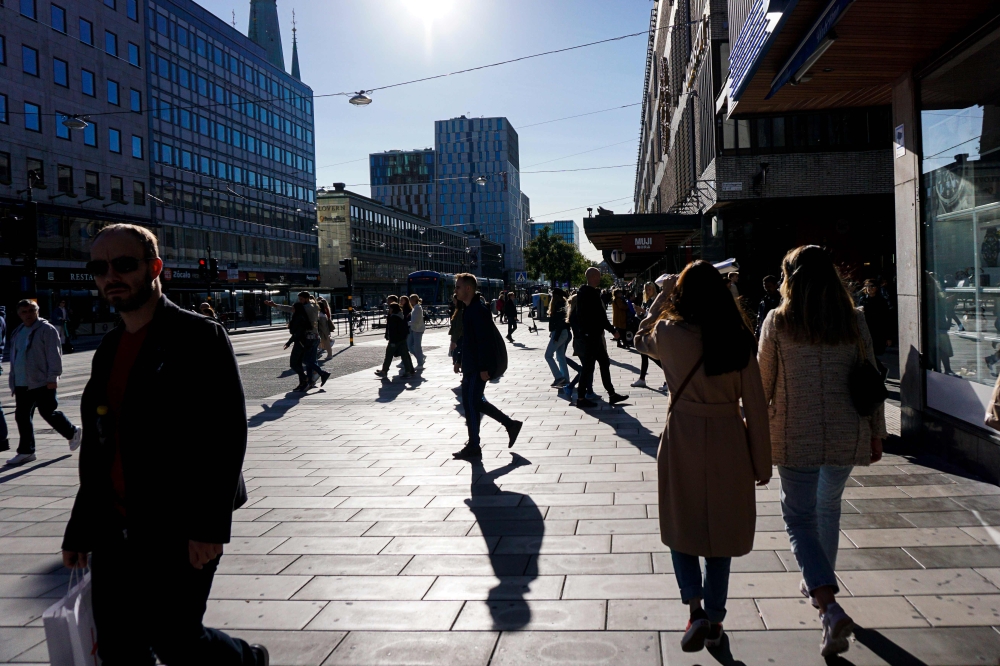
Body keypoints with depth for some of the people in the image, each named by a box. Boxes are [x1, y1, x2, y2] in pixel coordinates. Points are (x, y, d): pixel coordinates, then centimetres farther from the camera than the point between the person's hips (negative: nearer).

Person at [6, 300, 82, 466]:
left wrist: (52, 377, -18)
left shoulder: (46, 329, -7)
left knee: (48, 412, -3)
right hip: (22, 384, 8)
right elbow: (14, 357, 21)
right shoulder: (18, 332, 16)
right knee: (22, 417, 6)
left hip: (42, 382, -7)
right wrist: (13, 381, 18)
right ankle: (26, 451, 13)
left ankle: (73, 433, 20)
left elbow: (54, 355, -13)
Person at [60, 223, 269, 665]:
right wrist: (80, 529, 17)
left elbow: (226, 434, -16)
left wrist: (209, 526, -20)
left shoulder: (198, 337, -10)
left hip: (177, 532, -7)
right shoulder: (109, 350, 13)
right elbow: (96, 450, 17)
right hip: (115, 532, 7)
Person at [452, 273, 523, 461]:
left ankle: (474, 447, 5)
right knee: (475, 402, 14)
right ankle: (510, 424, 22)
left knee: (471, 403, -4)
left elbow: (484, 340, -22)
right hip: (471, 366, 10)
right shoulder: (469, 309, 14)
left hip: (478, 367, -10)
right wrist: (461, 361, 22)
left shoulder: (478, 310, -17)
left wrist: (484, 368, -24)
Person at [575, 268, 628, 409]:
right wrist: (613, 330, -13)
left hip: (594, 335, 10)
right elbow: (600, 316, -20)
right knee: (588, 366, -4)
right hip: (592, 335, -10)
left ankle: (612, 394, 19)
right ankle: (581, 398, 2)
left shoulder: (585, 292, 14)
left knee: (604, 363, 14)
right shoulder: (591, 294, -18)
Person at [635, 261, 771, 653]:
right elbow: (755, 406, -2)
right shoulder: (739, 341, -6)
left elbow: (641, 340, 15)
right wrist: (761, 461, 7)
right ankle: (714, 620, 25)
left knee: (680, 526, 15)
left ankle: (696, 609, 0)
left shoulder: (669, 334, -10)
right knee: (720, 531, 14)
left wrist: (660, 301, 22)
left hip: (682, 439, -2)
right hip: (728, 443, 2)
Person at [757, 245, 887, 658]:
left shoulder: (778, 322, -8)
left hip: (796, 434, -4)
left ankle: (829, 606, -13)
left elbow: (763, 382, -2)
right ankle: (819, 581, 40)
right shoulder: (855, 321, 0)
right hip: (846, 434, 4)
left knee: (799, 515, 3)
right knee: (828, 507, 23)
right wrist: (876, 432, 14)